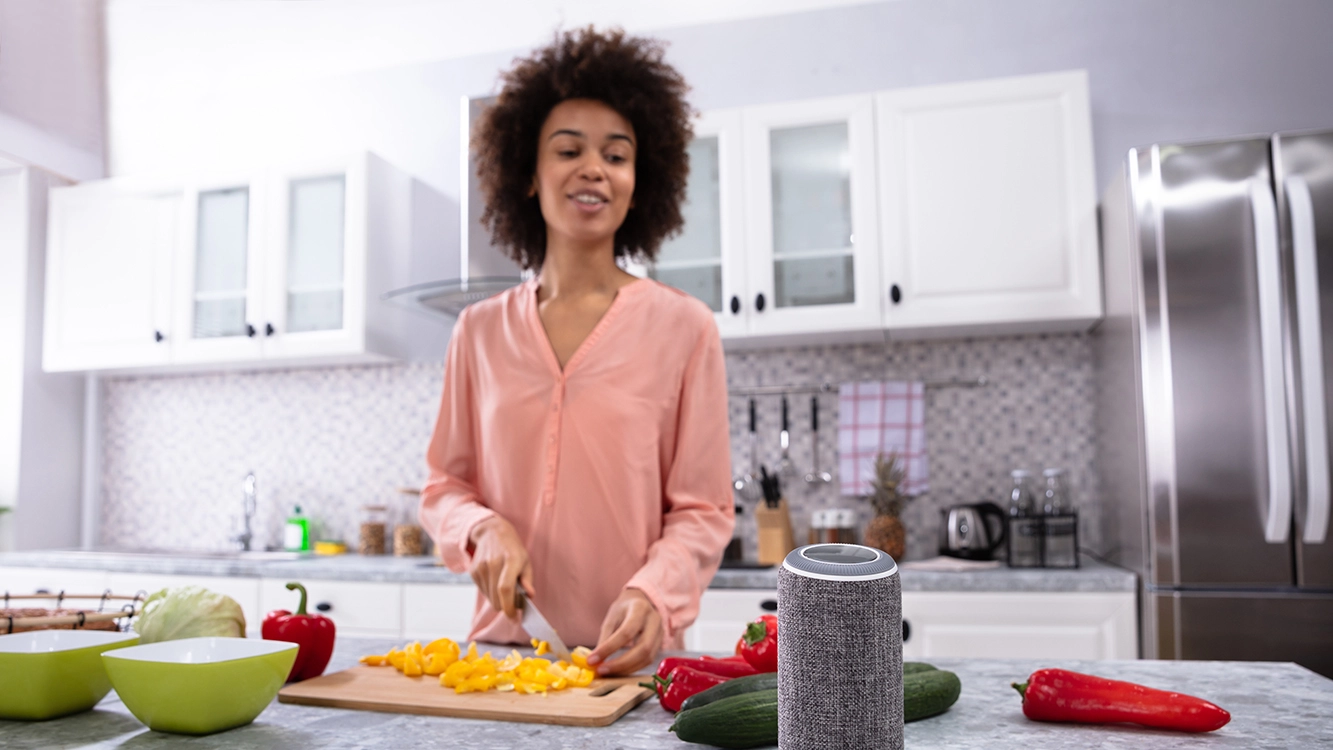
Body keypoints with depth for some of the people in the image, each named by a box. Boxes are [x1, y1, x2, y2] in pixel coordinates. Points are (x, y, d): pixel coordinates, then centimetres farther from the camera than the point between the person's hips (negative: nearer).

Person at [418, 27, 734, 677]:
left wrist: (652, 593, -19)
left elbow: (701, 510, -2)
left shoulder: (683, 327, -2)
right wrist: (484, 529, -9)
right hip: (501, 647, 2)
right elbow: (445, 485, 12)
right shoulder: (480, 331, 7)